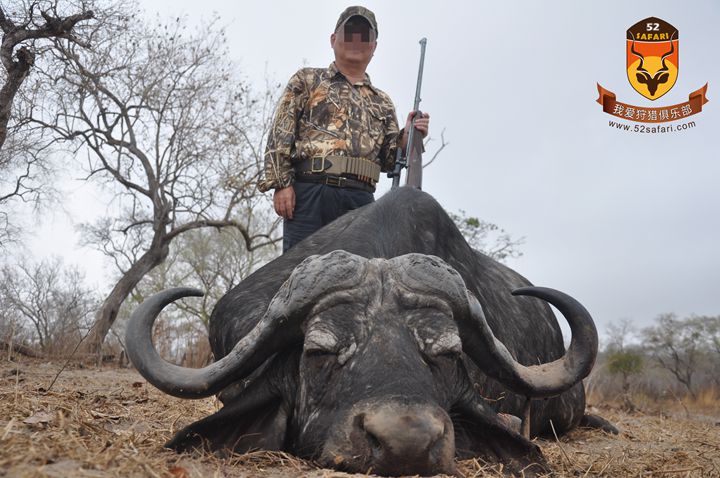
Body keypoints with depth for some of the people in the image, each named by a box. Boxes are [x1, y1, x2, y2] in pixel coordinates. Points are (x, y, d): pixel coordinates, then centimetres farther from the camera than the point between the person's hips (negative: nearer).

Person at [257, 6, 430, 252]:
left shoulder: (382, 102, 25)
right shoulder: (306, 80, 15)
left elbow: (388, 160, 21)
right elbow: (280, 135, 5)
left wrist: (407, 137, 1)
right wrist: (281, 183, -7)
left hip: (361, 200, 4)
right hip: (309, 192, -3)